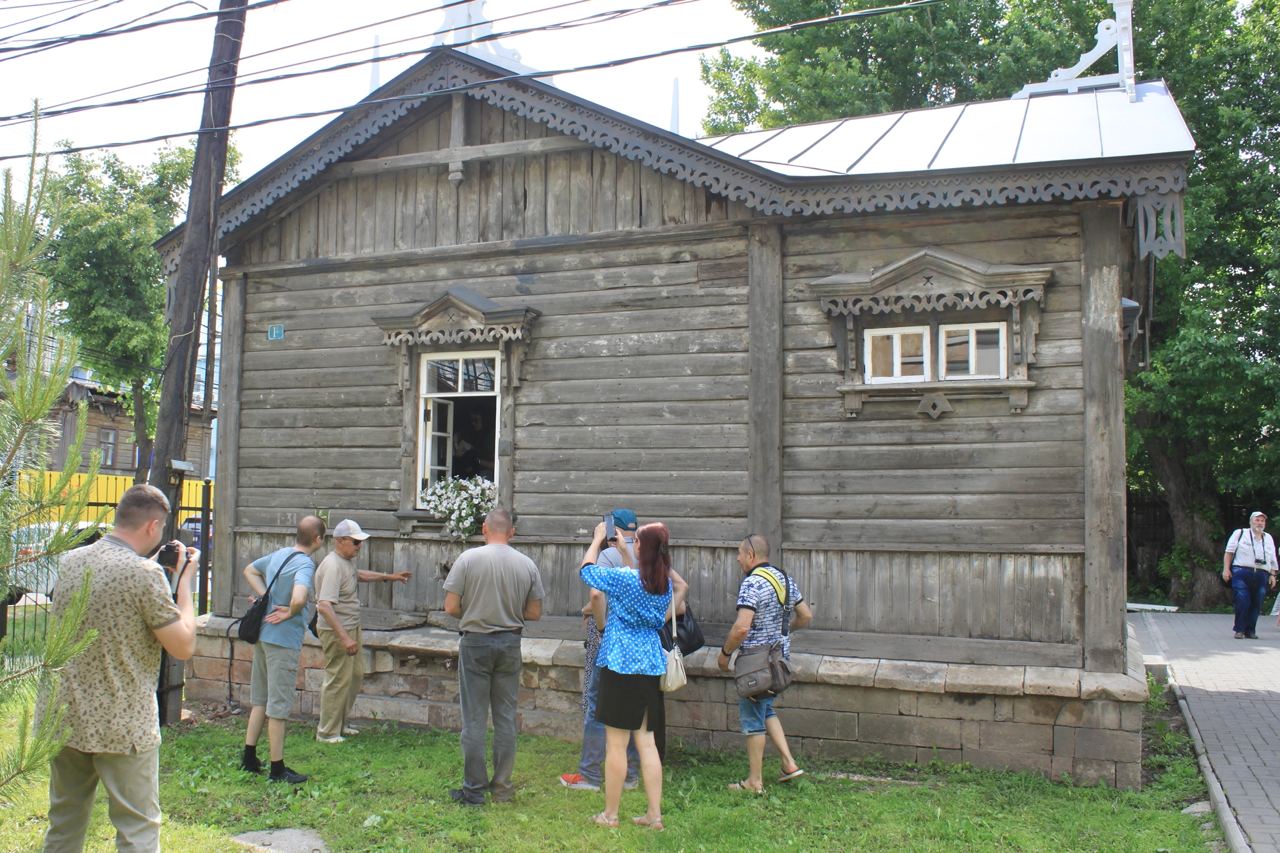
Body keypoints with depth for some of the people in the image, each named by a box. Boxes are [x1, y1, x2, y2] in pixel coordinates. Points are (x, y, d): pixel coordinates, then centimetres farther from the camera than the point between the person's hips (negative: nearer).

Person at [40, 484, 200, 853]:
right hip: (123, 726, -7)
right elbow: (183, 647, -13)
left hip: (62, 717, 7)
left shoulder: (69, 561, 3)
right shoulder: (145, 573, -19)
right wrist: (184, 580, -4)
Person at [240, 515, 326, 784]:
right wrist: (290, 613, -15)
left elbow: (249, 570, 24)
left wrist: (266, 597, 11)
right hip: (283, 640, -8)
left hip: (263, 635, 8)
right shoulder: (305, 564, -19)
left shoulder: (278, 555, 7)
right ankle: (277, 769, 10)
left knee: (260, 700, 19)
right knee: (279, 706, 1)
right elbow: (299, 598, -37)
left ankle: (249, 758, 27)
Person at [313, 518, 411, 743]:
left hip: (351, 627, 10)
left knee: (355, 675, 17)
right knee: (338, 680, -3)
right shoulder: (333, 566, -24)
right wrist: (344, 638, -35)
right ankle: (327, 733, 9)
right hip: (336, 631, -10)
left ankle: (340, 724, 30)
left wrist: (389, 576, 30)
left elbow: (359, 574, 33)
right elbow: (324, 606, -33)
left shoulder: (346, 561, 8)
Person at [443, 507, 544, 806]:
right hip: (510, 644, 3)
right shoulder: (527, 565, -1)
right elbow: (535, 613, 4)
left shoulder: (468, 559, -9)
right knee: (506, 718, 11)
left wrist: (473, 616, 9)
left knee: (474, 719, 4)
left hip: (475, 642, -2)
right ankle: (502, 787, 17)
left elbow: (451, 607, -10)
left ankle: (474, 789, 8)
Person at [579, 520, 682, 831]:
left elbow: (587, 570, 1)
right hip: (651, 666, 6)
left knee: (616, 744, 3)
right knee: (646, 742, 11)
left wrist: (598, 539, 15)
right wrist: (623, 549, 29)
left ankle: (610, 814, 14)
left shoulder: (623, 578, -16)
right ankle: (654, 815, 13)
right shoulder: (665, 583, 3)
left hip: (621, 665, -6)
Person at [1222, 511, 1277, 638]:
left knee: (1256, 604, 2)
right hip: (1241, 573, -4)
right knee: (1242, 602, -12)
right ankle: (1240, 630, -3)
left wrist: (1272, 575, 12)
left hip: (1261, 575, 4)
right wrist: (1226, 569, -5)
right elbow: (1229, 552, 4)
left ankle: (1251, 630, 12)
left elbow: (1273, 560, 23)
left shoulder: (1268, 538, 22)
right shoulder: (1240, 533, 9)